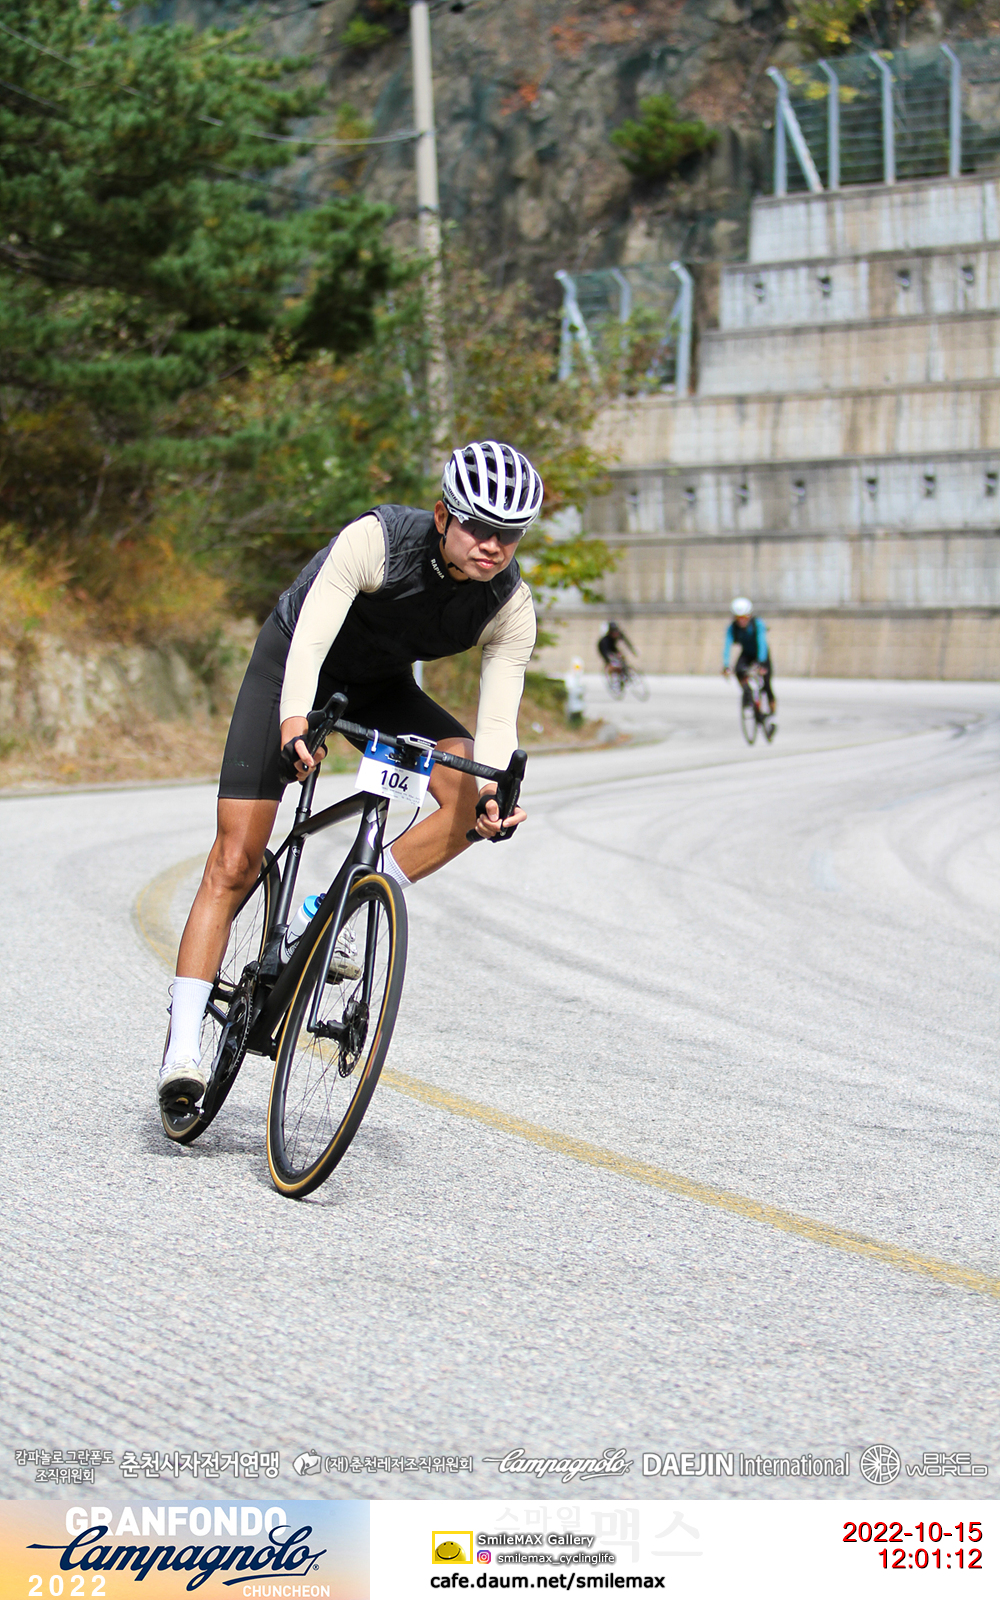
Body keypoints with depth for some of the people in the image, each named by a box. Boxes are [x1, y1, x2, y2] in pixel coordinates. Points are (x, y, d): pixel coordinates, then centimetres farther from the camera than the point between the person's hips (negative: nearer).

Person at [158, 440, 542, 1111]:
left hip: (381, 686, 4)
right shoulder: (375, 540, -33)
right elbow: (310, 640, -42)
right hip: (292, 667, -4)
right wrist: (294, 722, -60)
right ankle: (183, 1049, -9)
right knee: (235, 863, -12)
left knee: (471, 794, -24)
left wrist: (493, 791, -44)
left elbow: (498, 718, -24)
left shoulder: (511, 609, -21)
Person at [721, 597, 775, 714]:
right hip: (747, 654, 2)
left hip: (761, 653, -2)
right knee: (739, 671, -29)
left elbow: (762, 643, -38)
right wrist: (726, 666, -44)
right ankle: (747, 693, -8)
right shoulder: (732, 628, -22)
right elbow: (727, 646, -30)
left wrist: (761, 663, -49)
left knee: (765, 681, -14)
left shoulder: (758, 623, -30)